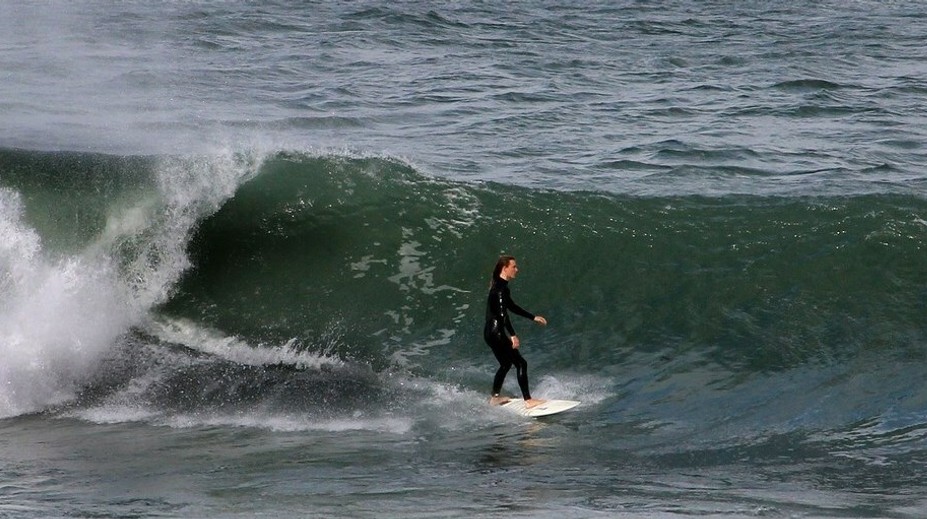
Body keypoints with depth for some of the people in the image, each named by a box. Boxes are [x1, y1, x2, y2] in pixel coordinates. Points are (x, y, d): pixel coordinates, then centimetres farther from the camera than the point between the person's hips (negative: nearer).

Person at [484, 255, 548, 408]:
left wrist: (533, 317, 30)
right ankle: (528, 400, -10)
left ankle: (495, 397, 32)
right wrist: (512, 335, -31)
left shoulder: (499, 286, 15)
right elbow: (501, 313, -26)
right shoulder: (500, 288, -17)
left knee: (505, 364, 23)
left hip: (491, 333, 10)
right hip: (496, 333, -10)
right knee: (521, 363, -8)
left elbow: (512, 307, 27)